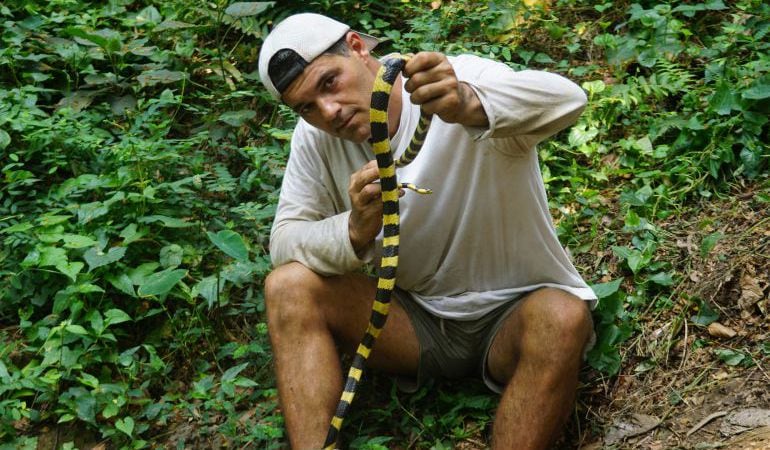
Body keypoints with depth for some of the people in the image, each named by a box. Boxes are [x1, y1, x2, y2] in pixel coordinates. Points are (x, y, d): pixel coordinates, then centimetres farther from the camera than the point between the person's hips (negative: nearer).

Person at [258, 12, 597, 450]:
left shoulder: (462, 79, -20)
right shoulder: (314, 136, -5)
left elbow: (568, 99, -38)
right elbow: (285, 240, -8)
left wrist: (471, 104, -59)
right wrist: (356, 231, -30)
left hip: (513, 311, -3)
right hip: (415, 321, 4)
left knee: (562, 319, -36)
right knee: (289, 285, -17)